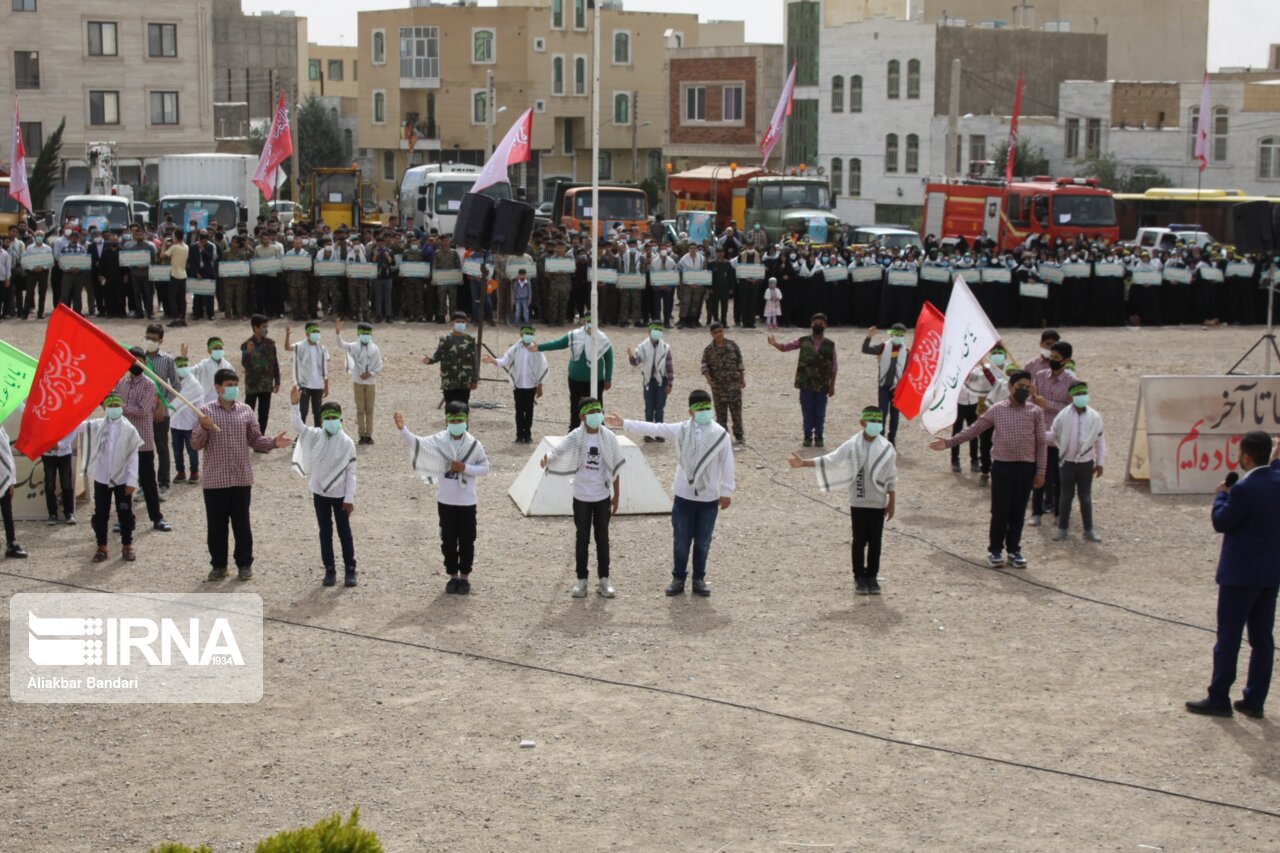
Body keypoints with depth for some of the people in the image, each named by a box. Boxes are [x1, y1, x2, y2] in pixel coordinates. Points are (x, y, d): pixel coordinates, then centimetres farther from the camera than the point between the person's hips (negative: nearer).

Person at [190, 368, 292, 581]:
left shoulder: (246, 411, 4)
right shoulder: (206, 411, -3)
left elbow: (256, 440, 8)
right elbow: (195, 444, -5)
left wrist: (274, 442, -10)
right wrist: (203, 428, -24)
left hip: (241, 478, 1)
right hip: (214, 480, -1)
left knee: (242, 524, 7)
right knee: (216, 524, 7)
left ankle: (244, 564, 18)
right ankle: (218, 564, 19)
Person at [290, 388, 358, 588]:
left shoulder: (347, 443, -10)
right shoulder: (315, 436, -4)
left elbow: (351, 472, -8)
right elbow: (298, 425, -19)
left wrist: (349, 498, -10)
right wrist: (294, 404, -34)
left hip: (340, 495, -2)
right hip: (320, 493, 2)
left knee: (344, 532, 7)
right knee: (325, 533, 10)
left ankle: (350, 569, 16)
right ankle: (329, 569, 18)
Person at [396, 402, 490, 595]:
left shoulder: (474, 444, -7)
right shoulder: (439, 440, -5)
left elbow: (485, 468, -3)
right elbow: (416, 442, -18)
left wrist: (465, 467, -19)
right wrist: (402, 429, -35)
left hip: (466, 501, -1)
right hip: (445, 501, 1)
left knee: (466, 540, 7)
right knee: (448, 540, 9)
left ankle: (464, 577, 20)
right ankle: (453, 576, 22)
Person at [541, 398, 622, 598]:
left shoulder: (608, 438, -4)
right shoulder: (576, 437, -9)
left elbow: (614, 468, 2)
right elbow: (557, 450, -23)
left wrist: (616, 495, 3)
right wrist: (546, 457, -46)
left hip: (603, 497, 1)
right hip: (581, 497, -1)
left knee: (602, 538, 9)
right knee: (582, 539, 7)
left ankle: (604, 580, 18)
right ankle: (581, 580, 15)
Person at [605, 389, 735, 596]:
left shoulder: (720, 434, -8)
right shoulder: (681, 430, -5)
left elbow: (727, 463, -3)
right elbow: (652, 428, -1)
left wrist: (727, 492, -1)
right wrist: (623, 423, -3)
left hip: (709, 498, -1)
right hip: (684, 496, 1)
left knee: (703, 542, 10)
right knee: (681, 541, 8)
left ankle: (699, 579, 25)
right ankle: (678, 578, 22)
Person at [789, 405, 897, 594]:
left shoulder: (887, 449, -4)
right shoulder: (852, 446, -5)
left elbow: (891, 479, 2)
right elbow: (830, 461, -6)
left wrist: (892, 503, 2)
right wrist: (804, 463, -13)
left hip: (878, 504, 0)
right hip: (858, 503, 0)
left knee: (875, 542, 5)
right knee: (859, 541, 5)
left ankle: (872, 576, 16)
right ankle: (860, 577, 14)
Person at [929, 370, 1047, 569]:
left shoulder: (1035, 412, 2)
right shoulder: (997, 410, 3)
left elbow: (1041, 443, 3)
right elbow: (974, 429, 7)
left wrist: (1040, 471, 0)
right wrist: (949, 442, 1)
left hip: (1026, 467, 1)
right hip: (1002, 465, -1)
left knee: (1018, 510, 8)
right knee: (1000, 510, 2)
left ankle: (1014, 550, 21)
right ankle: (995, 550, 15)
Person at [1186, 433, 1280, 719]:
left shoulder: (1244, 489, -23)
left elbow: (1221, 522, -12)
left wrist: (1221, 495, 2)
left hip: (1240, 574, -7)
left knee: (1228, 637, 2)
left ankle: (1218, 699, 8)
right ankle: (1255, 701, 16)